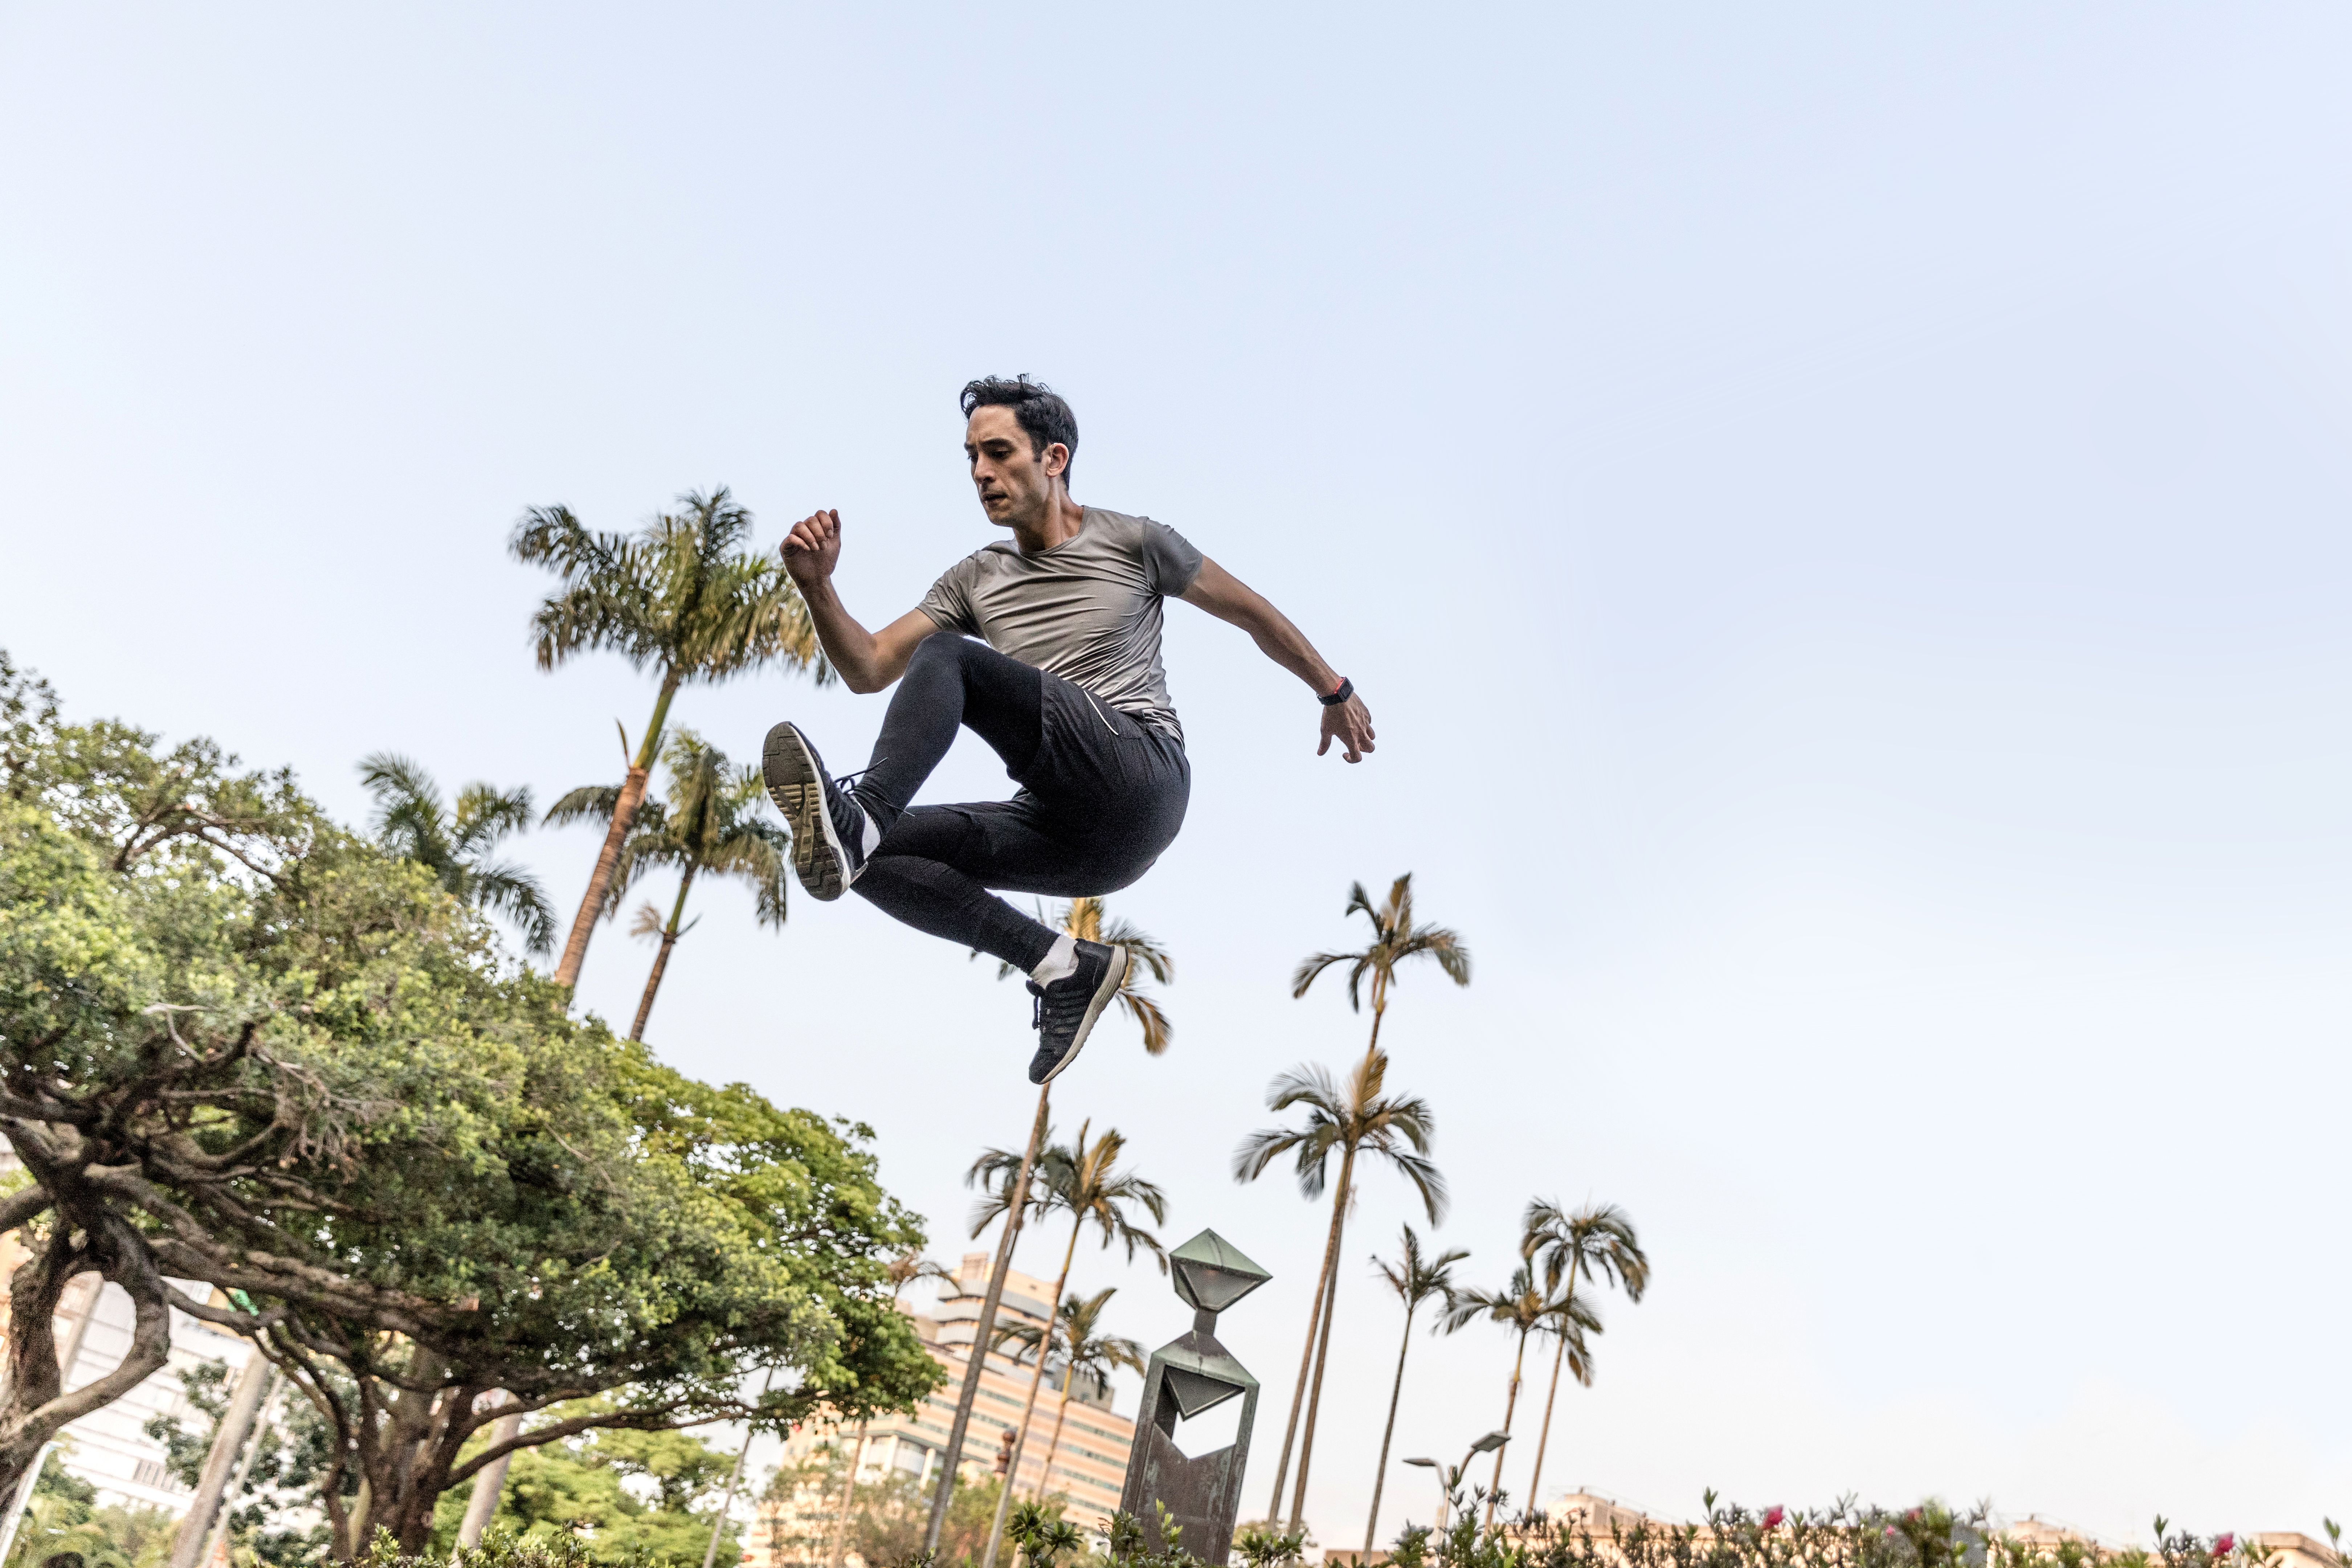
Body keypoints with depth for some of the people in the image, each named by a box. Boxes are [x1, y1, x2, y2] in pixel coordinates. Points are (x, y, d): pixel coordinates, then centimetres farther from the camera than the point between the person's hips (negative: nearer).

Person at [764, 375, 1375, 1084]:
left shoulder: (1133, 543, 8)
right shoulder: (975, 581, 19)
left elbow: (1252, 611, 20)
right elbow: (868, 669, 11)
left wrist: (1335, 692, 28)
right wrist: (818, 588, -7)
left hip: (1138, 773, -6)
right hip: (1072, 838, 6)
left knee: (945, 657, -22)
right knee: (879, 857, -13)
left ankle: (857, 820, -48)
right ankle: (1062, 966, -12)